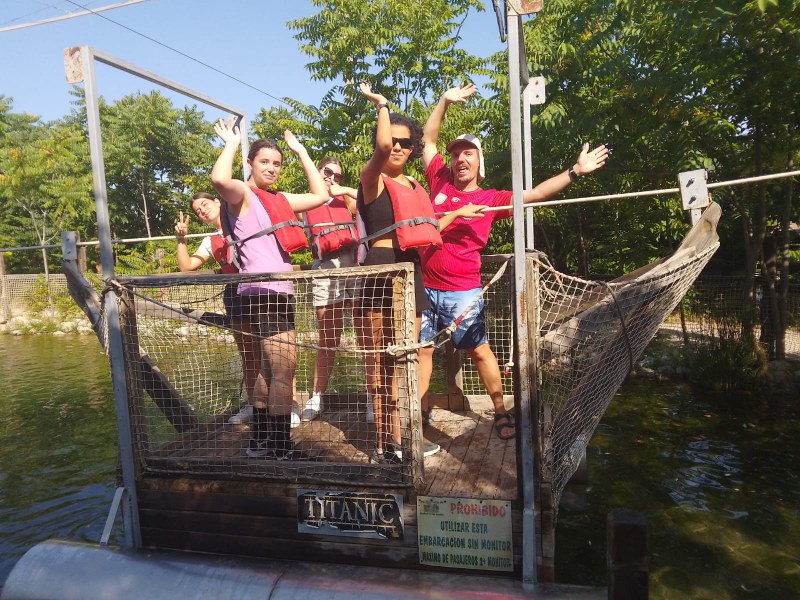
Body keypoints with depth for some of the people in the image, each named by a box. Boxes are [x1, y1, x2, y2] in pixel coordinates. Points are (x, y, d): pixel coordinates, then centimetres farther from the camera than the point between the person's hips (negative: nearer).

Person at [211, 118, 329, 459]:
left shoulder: (280, 200, 19)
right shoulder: (242, 195, -4)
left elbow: (320, 194, 23)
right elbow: (219, 180, -27)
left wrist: (300, 151, 24)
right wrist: (232, 144, -9)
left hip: (280, 292, 9)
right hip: (261, 293, -9)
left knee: (270, 371, 13)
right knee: (284, 369, -13)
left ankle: (261, 441, 24)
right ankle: (282, 449, -6)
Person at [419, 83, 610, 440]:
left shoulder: (490, 199, 2)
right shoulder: (439, 182, 7)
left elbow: (534, 194, -1)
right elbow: (428, 140, 15)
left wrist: (576, 171, -6)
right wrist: (445, 102, 11)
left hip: (462, 291, -3)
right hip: (425, 286, 3)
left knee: (479, 350, 3)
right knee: (421, 348, 9)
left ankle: (501, 412, 19)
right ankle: (422, 410, 25)